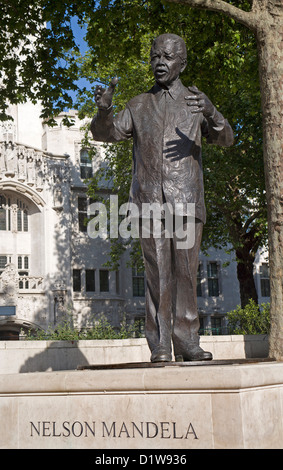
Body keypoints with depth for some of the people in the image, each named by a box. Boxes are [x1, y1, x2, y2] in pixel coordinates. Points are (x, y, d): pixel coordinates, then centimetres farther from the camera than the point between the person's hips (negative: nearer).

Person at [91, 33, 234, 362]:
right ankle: (160, 345, -3)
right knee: (157, 272, -4)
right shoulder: (138, 106, 20)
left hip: (186, 199, 0)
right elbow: (105, 133, 9)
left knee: (186, 272, -3)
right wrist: (104, 109, -14)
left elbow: (225, 139, 3)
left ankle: (188, 343, 1)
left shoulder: (196, 101, 16)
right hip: (149, 200, 1)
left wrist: (211, 113, -19)